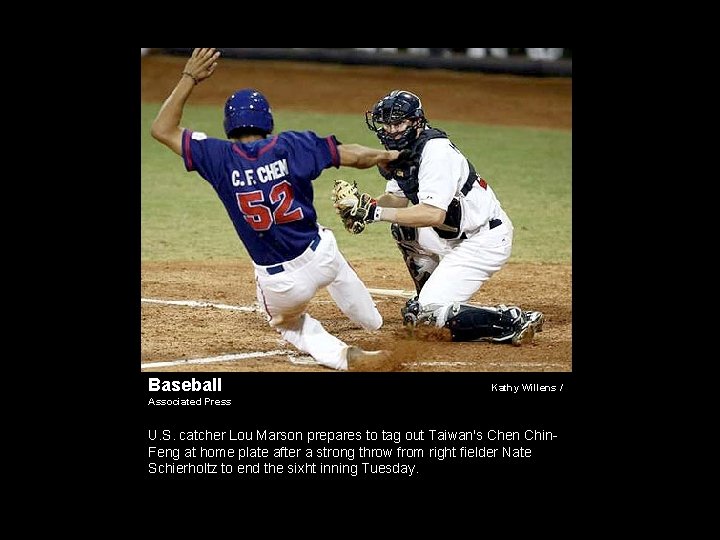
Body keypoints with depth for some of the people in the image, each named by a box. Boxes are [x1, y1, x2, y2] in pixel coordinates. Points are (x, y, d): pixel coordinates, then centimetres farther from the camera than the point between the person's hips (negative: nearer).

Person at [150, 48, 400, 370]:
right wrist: (384, 156, 17)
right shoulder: (290, 146, -9)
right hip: (321, 256, 2)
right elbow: (352, 156, -4)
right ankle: (373, 324, 60)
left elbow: (162, 130, -4)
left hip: (277, 283, -2)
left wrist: (189, 78, -5)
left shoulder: (221, 158, -11)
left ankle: (340, 355, 4)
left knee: (287, 322, 31)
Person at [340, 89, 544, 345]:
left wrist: (377, 212, -33)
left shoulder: (436, 151, -25)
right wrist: (366, 204, -9)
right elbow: (398, 198, 12)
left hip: (486, 241, -10)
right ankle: (429, 298, 25)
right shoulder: (401, 151, 4)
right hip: (456, 236, 10)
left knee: (431, 310, -14)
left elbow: (434, 215, -33)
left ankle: (516, 321, -12)